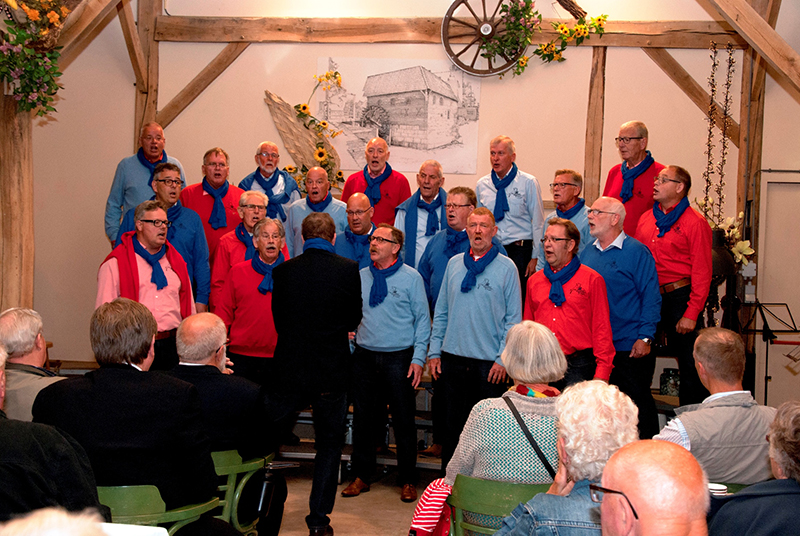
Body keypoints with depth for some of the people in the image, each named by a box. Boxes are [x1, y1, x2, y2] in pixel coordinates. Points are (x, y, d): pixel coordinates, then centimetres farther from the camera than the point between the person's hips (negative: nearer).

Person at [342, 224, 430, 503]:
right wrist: (348, 348, 7)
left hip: (399, 357, -3)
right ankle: (362, 476, 23)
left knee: (403, 420, 3)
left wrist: (418, 358, -7)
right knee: (363, 418, 9)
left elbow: (422, 320, -1)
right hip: (364, 356, 3)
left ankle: (407, 480, 16)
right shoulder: (360, 277, 9)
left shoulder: (411, 277, -1)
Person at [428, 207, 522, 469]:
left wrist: (503, 358, -10)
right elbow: (441, 311, 12)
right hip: (452, 357, 3)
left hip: (489, 362, -3)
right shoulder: (454, 264, 9)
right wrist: (434, 351, 7)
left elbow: (513, 318, -4)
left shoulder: (506, 267, -2)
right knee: (452, 424, 11)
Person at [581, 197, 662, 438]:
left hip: (631, 348, -6)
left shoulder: (636, 252, -8)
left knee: (639, 401, 3)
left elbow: (651, 298, -10)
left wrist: (645, 338, -15)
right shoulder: (588, 253, 9)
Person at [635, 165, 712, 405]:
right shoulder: (646, 219, 12)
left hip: (680, 297, -6)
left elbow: (702, 273, -9)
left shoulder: (695, 223, -6)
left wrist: (691, 314, -14)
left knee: (689, 365, 0)